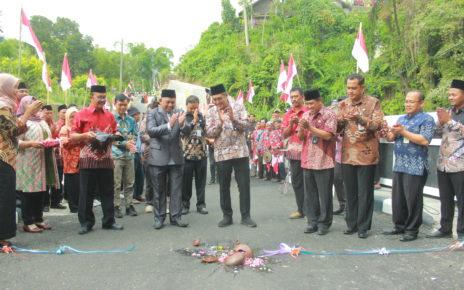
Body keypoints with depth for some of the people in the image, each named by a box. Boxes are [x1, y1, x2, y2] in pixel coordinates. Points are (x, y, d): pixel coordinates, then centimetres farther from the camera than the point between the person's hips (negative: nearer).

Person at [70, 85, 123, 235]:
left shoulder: (110, 116, 10)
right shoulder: (82, 114, -1)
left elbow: (114, 134, 19)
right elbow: (72, 136, -2)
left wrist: (115, 136, -4)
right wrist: (85, 135, -19)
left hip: (106, 159, 3)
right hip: (88, 160, -3)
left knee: (108, 191, 7)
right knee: (86, 193, 3)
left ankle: (109, 221, 16)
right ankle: (86, 222, 13)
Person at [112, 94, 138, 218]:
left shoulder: (131, 120, 13)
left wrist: (132, 142, -8)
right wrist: (125, 143, -15)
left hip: (129, 155, 5)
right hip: (116, 154, -4)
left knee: (129, 183, 9)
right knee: (116, 183, 0)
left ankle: (129, 205, 18)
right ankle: (116, 206, 8)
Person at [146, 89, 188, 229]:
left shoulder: (178, 113, 8)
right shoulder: (153, 114, -2)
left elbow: (187, 131, 1)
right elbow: (150, 131, -17)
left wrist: (182, 124, -22)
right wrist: (169, 125, -30)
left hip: (176, 157, 3)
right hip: (158, 158, -3)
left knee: (176, 190, 6)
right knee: (159, 190, 7)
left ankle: (176, 217, 15)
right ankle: (159, 218, 17)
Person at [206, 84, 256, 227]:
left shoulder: (238, 106, 0)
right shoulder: (211, 112, 2)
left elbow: (246, 126, -7)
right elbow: (210, 133, -5)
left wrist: (233, 119, -23)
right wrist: (221, 122, -20)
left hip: (240, 152, -1)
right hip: (221, 154, 1)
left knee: (244, 185, 1)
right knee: (224, 186, 6)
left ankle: (245, 216, 10)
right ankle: (227, 216, 17)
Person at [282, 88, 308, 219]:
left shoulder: (308, 112, -2)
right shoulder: (288, 114, 11)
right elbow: (285, 135, 9)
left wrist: (300, 122, -18)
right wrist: (291, 124, -9)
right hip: (293, 151, 5)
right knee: (296, 181, 9)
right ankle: (301, 209, 18)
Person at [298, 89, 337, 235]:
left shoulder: (329, 114, -5)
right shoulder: (306, 115, 13)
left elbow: (328, 135, -15)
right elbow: (300, 137, 13)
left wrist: (310, 127, -17)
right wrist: (302, 128, -8)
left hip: (323, 161, -6)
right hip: (307, 161, 6)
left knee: (324, 195, 2)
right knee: (310, 194, 10)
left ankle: (324, 223, 12)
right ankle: (312, 221, 19)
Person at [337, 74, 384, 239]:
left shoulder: (373, 103, -2)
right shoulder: (343, 104, 10)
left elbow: (378, 125, -12)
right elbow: (338, 129, 10)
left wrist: (360, 118, -26)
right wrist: (339, 122, -12)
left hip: (366, 154, -4)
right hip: (348, 155, 4)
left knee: (365, 193, 2)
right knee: (350, 192, 10)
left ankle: (363, 227, 12)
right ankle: (352, 224, 20)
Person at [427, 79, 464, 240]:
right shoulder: (449, 112, 14)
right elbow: (440, 133, 16)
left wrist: (449, 121, -14)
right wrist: (441, 121, -1)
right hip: (443, 164, 6)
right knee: (445, 199, 12)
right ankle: (445, 228, 22)